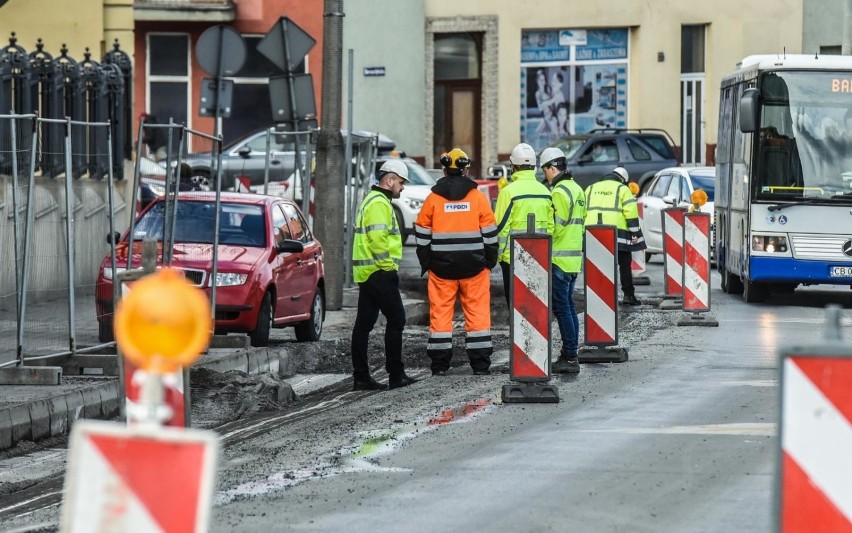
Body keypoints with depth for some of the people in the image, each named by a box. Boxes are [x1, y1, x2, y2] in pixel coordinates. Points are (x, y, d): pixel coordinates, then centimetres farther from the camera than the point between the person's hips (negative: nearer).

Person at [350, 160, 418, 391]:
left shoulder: (371, 200, 21)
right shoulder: (379, 203, -13)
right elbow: (378, 238, -23)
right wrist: (388, 266, -16)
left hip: (366, 273, 10)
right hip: (379, 272, -10)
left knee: (363, 324, 7)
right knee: (396, 319, -4)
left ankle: (361, 377, 8)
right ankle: (396, 375, -2)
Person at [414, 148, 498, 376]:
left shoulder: (433, 199, 1)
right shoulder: (478, 197, -1)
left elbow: (422, 235, 3)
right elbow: (489, 233, 2)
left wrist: (426, 263, 11)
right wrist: (490, 261, 10)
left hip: (441, 267, 0)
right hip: (474, 267, 0)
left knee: (440, 312, 5)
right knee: (477, 312, 4)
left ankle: (440, 364, 4)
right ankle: (480, 363, 3)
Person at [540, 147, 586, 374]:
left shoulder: (559, 192, -15)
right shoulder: (577, 189, 15)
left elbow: (555, 227, -19)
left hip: (559, 258, -10)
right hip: (575, 258, 10)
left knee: (562, 308, -7)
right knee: (569, 306, 14)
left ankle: (570, 357, -9)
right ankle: (570, 354, 16)